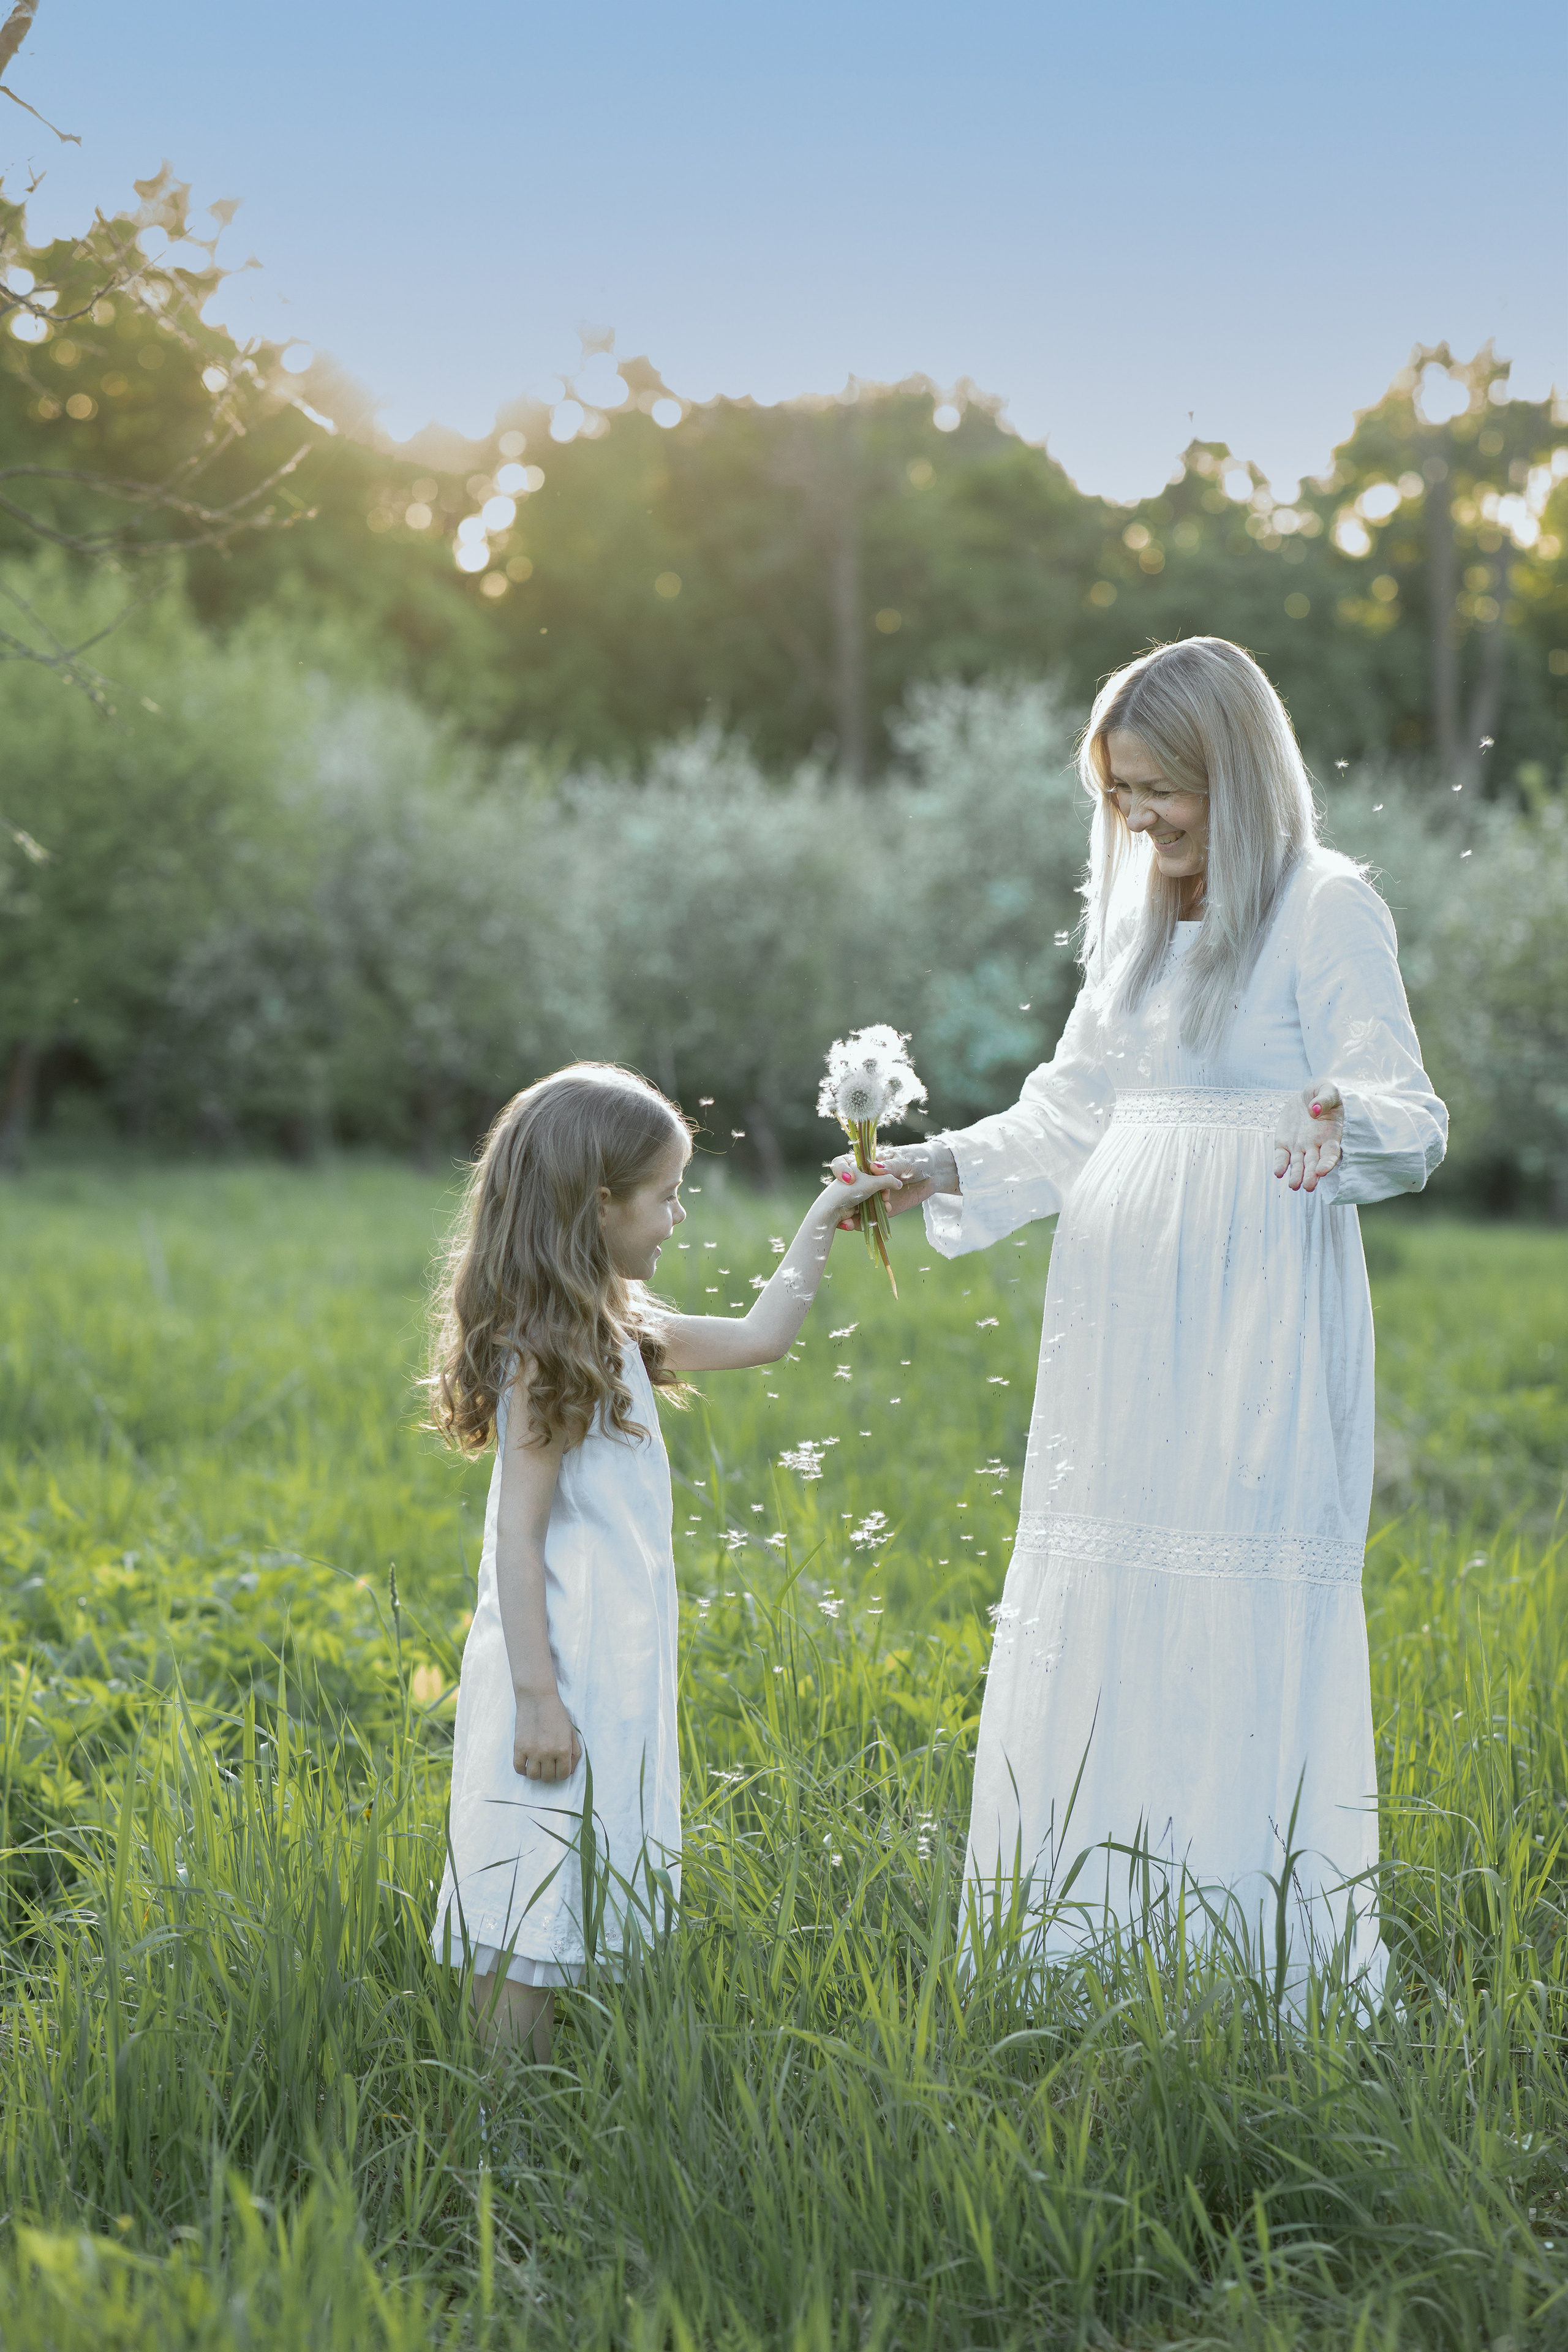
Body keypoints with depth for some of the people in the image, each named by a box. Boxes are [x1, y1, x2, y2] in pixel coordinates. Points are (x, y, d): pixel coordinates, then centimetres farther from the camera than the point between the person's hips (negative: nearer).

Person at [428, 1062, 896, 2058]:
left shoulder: (616, 1331, 11)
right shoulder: (546, 1355, -17)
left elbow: (759, 1336, 23)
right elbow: (518, 1535, -19)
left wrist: (823, 1222, 21)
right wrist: (537, 1697, -21)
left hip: (617, 1661, 10)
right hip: (565, 1669, -9)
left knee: (574, 1909, 13)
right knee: (538, 1906, -3)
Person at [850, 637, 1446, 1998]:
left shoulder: (1327, 908, -5)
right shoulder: (1134, 914, 16)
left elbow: (1411, 1121, -10)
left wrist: (1348, 1124, -32)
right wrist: (941, 1171, 6)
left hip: (1259, 1332, -7)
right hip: (1124, 1322, 7)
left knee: (1246, 1630, -6)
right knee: (1093, 1626, 8)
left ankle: (1275, 1958, 6)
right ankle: (1096, 1952, 19)